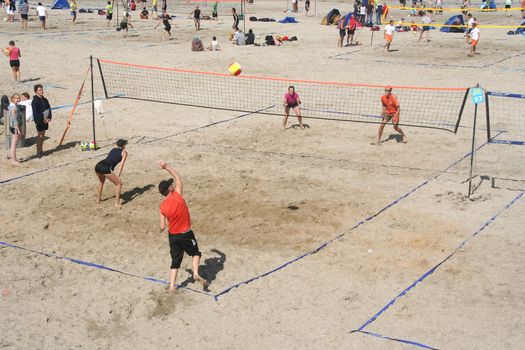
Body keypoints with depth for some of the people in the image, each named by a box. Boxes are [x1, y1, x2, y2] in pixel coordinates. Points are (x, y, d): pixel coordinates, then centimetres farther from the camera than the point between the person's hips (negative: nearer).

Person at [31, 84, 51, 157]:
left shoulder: (45, 100, 10)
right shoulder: (35, 101, -13)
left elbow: (49, 108, 14)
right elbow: (35, 113, -17)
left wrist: (49, 118, -1)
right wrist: (42, 120, -17)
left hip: (45, 120, 7)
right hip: (39, 121, -7)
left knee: (43, 135, 13)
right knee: (40, 135, -4)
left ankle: (41, 149, 22)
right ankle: (38, 151, 1)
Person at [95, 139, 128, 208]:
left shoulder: (113, 149, 30)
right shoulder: (124, 152, 14)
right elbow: (121, 164, 3)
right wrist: (118, 176, -3)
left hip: (98, 166, 6)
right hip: (106, 168, -6)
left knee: (101, 181, 35)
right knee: (119, 184, 9)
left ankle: (98, 199, 41)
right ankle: (117, 203, 2)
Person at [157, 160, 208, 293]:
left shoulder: (162, 206, -7)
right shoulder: (177, 196, -17)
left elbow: (162, 227, -5)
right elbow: (178, 178, -3)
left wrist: (162, 228, 18)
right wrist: (166, 166, 2)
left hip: (172, 236, 3)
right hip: (186, 234, -3)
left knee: (175, 260, 14)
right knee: (195, 253, 18)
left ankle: (172, 285, 8)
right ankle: (196, 273, -5)